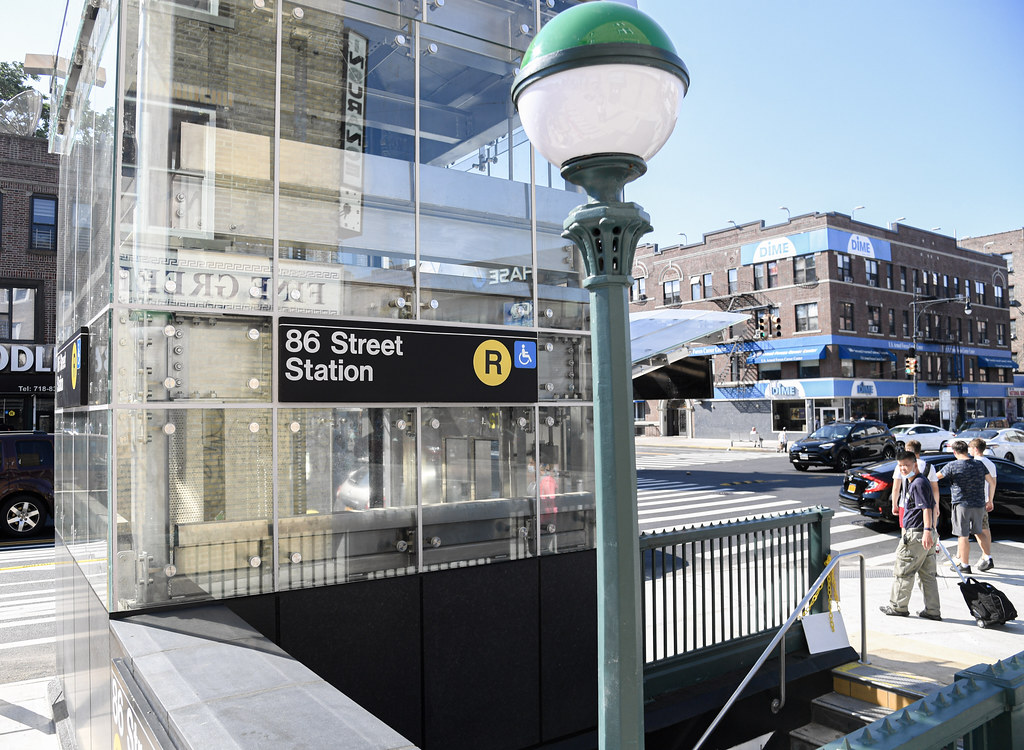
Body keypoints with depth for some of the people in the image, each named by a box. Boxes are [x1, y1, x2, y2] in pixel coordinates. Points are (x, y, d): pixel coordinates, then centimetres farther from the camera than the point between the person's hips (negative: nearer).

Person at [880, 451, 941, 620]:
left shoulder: (919, 483, -15)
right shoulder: (908, 482, 17)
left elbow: (927, 508, -23)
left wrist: (927, 531, -32)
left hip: (917, 534, -10)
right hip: (913, 532, 10)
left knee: (902, 570, 0)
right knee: (927, 573, 11)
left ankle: (898, 606, 10)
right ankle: (932, 611, 15)